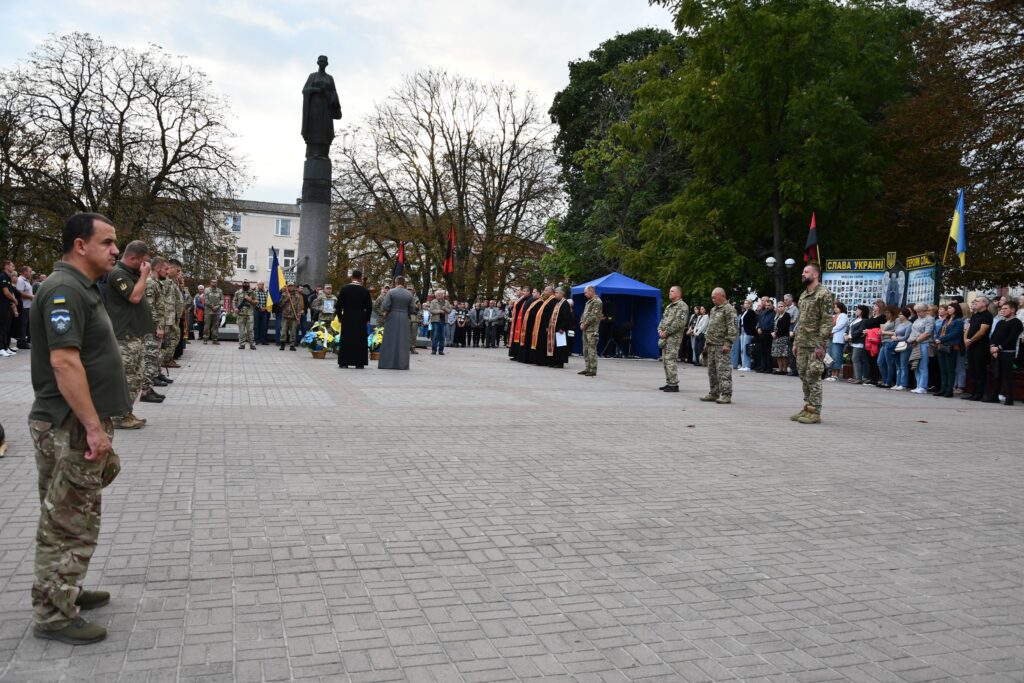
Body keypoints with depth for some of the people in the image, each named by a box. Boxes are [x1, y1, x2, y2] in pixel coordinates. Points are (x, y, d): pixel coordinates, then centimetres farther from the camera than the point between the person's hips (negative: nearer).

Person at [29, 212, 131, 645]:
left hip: (82, 422, 10)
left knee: (74, 517, 20)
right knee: (69, 522, 0)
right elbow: (64, 362, -26)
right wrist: (93, 425, -25)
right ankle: (53, 614, 11)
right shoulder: (64, 289, -18)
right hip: (71, 426, -10)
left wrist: (97, 422, 21)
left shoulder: (82, 287, 14)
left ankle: (66, 590, 34)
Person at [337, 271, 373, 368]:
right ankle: (359, 363, 2)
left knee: (346, 340, 7)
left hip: (347, 318, 1)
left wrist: (340, 316, 11)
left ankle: (344, 362, 8)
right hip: (360, 319, -1)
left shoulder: (344, 289, -2)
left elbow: (339, 304, 0)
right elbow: (369, 307, -1)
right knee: (359, 341, 3)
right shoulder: (365, 291, -4)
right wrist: (367, 318, 10)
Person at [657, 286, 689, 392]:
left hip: (674, 337, -9)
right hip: (665, 337, 9)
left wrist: (666, 332, -16)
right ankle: (669, 383, 18)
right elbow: (663, 319, 23)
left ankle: (674, 384, -10)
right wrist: (660, 330, 3)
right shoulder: (669, 306, 22)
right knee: (665, 360, 11)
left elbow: (680, 323, -17)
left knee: (671, 360, -12)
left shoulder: (682, 306, -7)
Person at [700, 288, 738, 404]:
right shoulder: (713, 309, 20)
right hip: (712, 345, 9)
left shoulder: (729, 309, -9)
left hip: (721, 346, -9)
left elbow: (733, 328, -16)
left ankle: (726, 395, -7)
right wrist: (707, 343, 21)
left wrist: (728, 343, -21)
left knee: (723, 370, -10)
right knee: (712, 370, 12)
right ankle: (713, 393, 20)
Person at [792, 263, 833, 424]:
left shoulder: (824, 294, -10)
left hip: (815, 343, -8)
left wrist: (821, 344, -20)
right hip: (802, 343, 8)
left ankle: (814, 412, 0)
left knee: (813, 377, -6)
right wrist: (795, 341, 16)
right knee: (804, 376, 10)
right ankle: (807, 407, 18)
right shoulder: (803, 295, 16)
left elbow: (827, 321, -15)